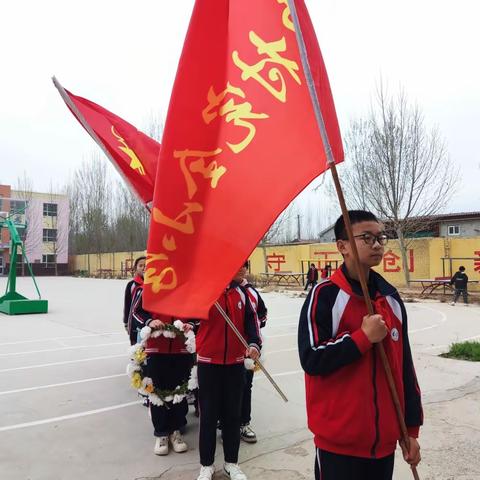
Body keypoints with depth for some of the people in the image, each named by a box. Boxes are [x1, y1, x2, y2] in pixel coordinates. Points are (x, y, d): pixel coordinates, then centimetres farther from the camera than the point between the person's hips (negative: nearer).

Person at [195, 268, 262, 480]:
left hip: (235, 363, 4)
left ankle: (231, 462, 30)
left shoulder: (241, 293, 3)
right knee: (209, 414, 8)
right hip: (209, 363, -3)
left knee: (233, 414, 13)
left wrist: (254, 344, -11)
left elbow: (250, 321, 5)